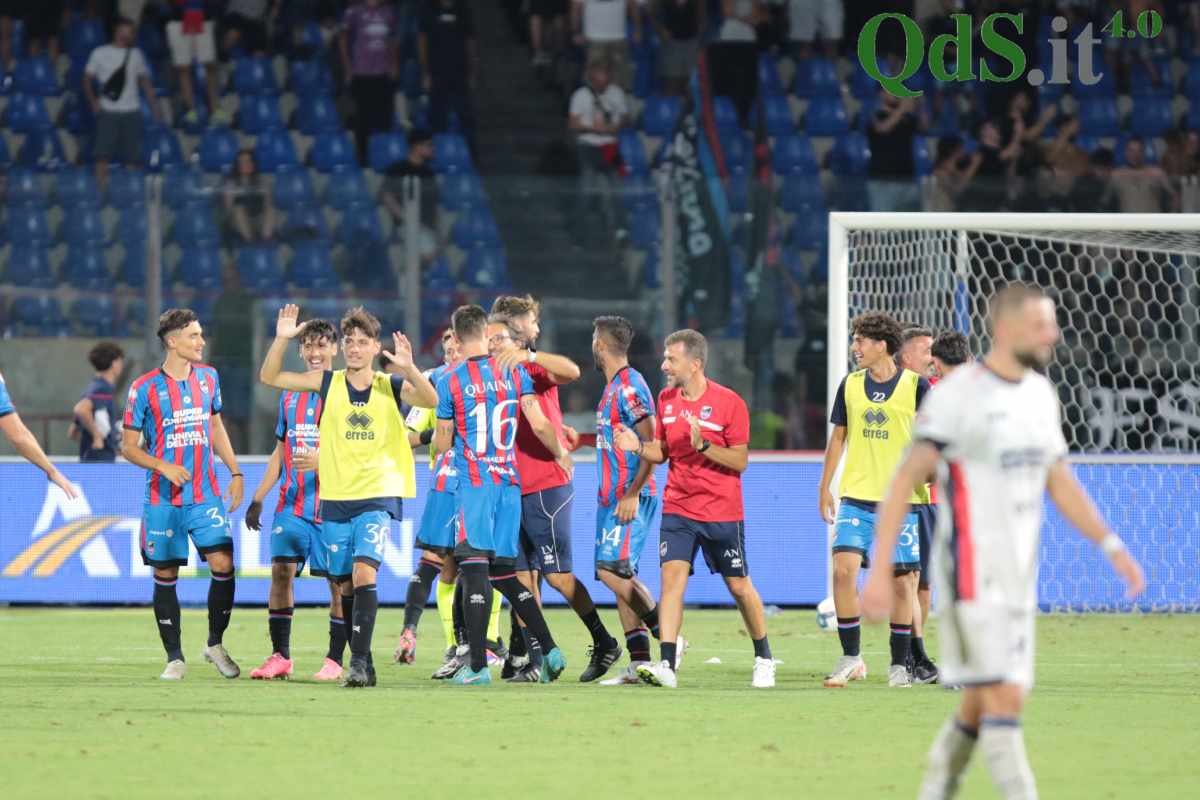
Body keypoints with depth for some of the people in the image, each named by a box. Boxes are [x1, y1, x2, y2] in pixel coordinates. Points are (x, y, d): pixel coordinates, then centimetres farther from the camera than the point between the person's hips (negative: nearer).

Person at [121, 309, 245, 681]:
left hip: (205, 495, 3)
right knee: (165, 576, 2)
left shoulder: (208, 378, 6)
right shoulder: (145, 388, -7)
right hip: (163, 499, -3)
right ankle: (175, 657, 13)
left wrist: (235, 472, 14)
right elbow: (128, 446, -2)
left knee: (223, 565, -10)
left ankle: (216, 644, 8)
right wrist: (163, 466, -18)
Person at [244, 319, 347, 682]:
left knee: (337, 581, -3)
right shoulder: (290, 396, 14)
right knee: (281, 570, -3)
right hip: (292, 502, 5)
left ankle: (335, 660, 4)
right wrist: (258, 498, 17)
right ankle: (280, 656, 3)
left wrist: (321, 460, -22)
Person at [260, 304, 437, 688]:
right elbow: (269, 377, 2)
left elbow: (430, 399, -18)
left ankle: (359, 661, -23)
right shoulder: (327, 383, 4)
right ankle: (363, 665, 20)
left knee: (364, 573, -21)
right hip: (335, 500, 3)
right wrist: (282, 339, -13)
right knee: (346, 585, 8)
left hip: (377, 498, -3)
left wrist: (408, 368, -34)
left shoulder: (391, 387, -1)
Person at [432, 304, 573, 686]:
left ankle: (477, 665, -11)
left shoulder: (450, 382, -4)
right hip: (510, 482, 4)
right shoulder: (515, 372, 4)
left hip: (473, 483, -4)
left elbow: (443, 443, 3)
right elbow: (540, 426, 3)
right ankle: (550, 650, 7)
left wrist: (435, 434, 26)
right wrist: (561, 454, 21)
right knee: (504, 572, 14)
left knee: (474, 569, -6)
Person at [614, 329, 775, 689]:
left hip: (722, 511, -3)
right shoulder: (666, 399, 5)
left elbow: (740, 461, -10)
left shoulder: (729, 403, -11)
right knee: (672, 575, -14)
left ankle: (764, 660, 26)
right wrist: (638, 446, -7)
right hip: (678, 508, 3)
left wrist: (703, 445, -24)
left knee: (739, 586, 7)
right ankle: (666, 665, -20)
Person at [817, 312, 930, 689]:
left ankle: (899, 664, 13)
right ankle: (851, 658, -2)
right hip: (856, 498, 3)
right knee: (843, 569, -12)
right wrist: (824, 488, 13)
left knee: (902, 581, 1)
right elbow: (838, 437, 16)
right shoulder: (850, 385, 7)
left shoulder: (915, 385, -4)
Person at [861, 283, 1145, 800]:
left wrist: (1112, 546, 7)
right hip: (971, 578, -8)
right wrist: (879, 572, -18)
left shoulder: (1040, 394, 11)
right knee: (1005, 699, -12)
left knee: (980, 709, 10)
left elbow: (1061, 485, 18)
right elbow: (903, 483, -12)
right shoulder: (958, 395, -12)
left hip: (1017, 579, 8)